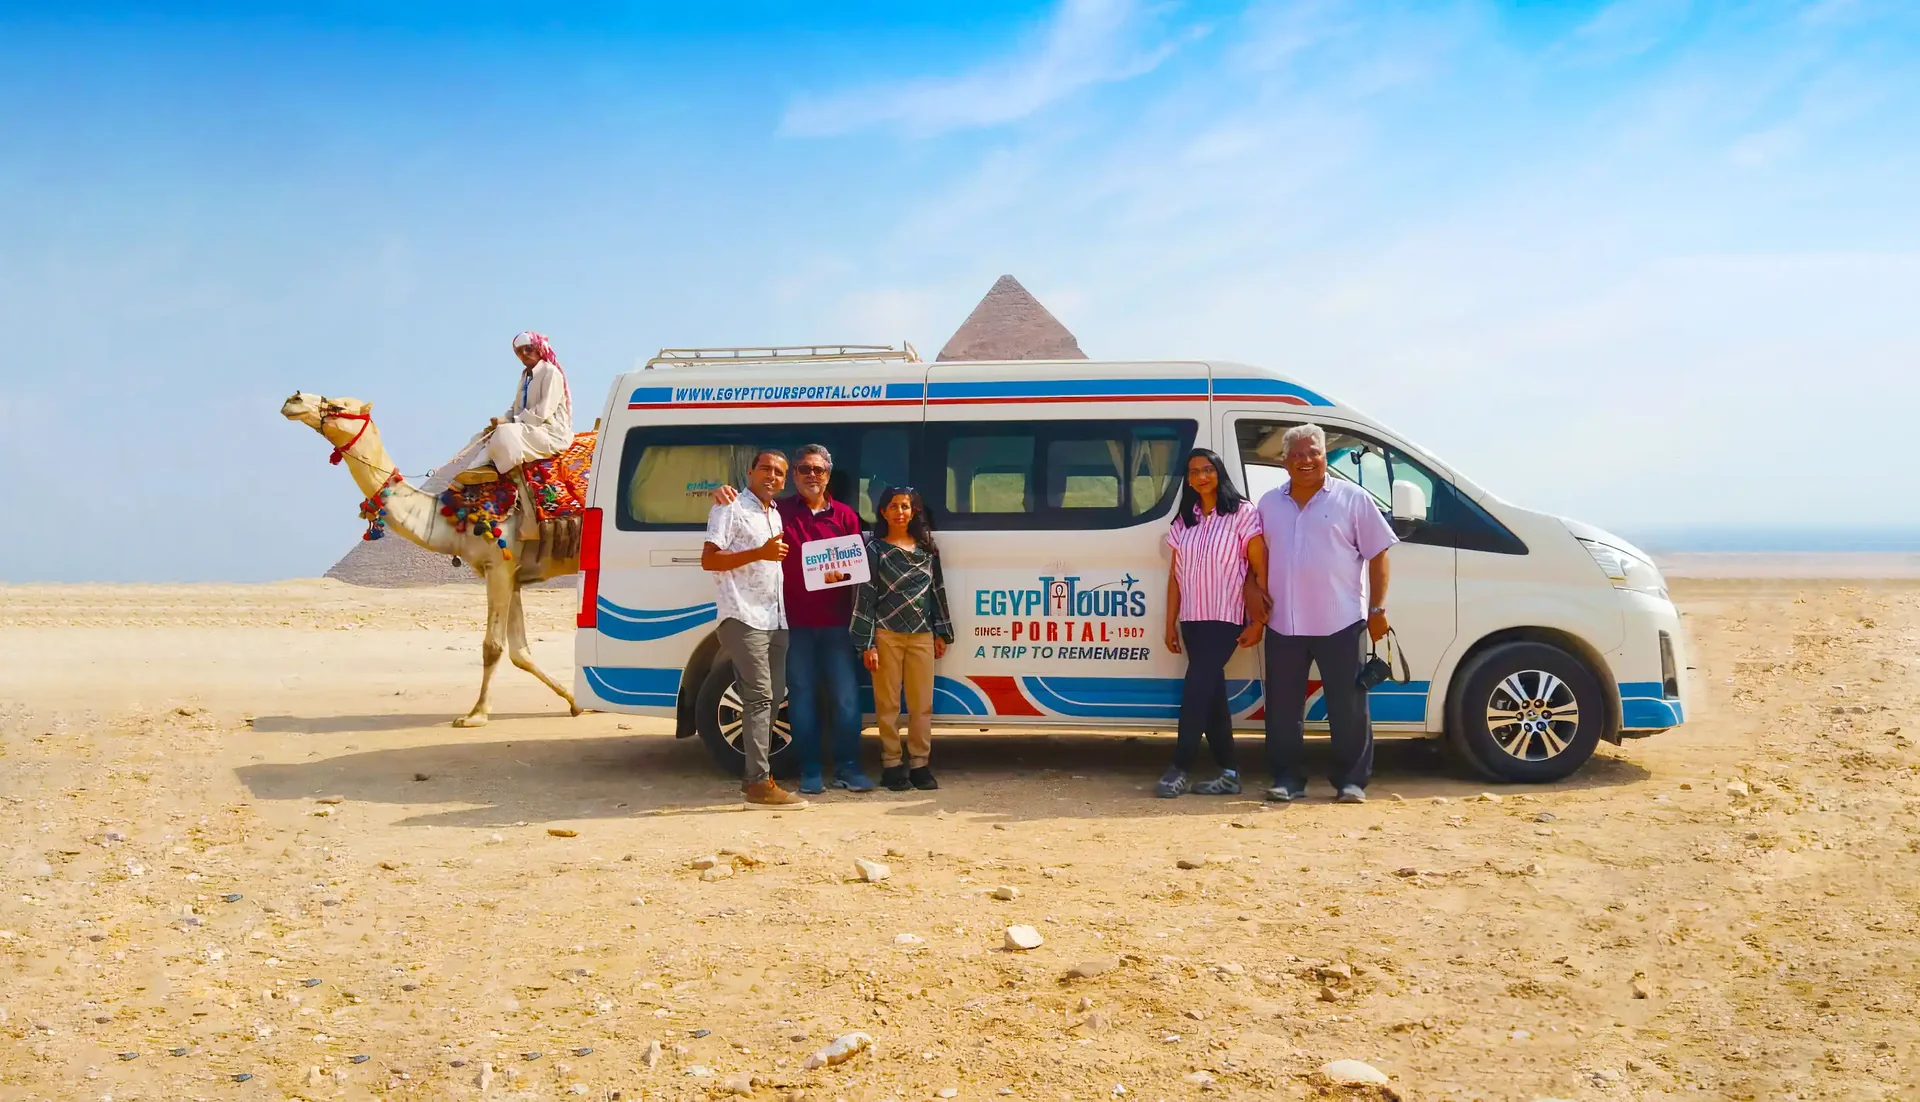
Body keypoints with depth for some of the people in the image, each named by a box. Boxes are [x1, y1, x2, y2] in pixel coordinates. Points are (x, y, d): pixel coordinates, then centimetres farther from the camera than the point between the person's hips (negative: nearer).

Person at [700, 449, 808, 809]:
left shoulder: (775, 515, 21)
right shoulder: (732, 509, -4)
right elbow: (708, 559, -13)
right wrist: (759, 553, -21)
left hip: (774, 618, 9)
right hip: (744, 617, -9)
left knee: (772, 696, 9)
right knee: (759, 696, -15)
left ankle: (756, 775, 18)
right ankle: (759, 783, -17)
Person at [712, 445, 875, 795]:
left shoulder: (845, 515, 9)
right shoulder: (779, 511, 7)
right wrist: (725, 494, -14)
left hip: (836, 621, 1)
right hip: (795, 621, -1)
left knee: (845, 695, -1)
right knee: (802, 695, 2)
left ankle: (848, 768, 8)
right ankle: (810, 772, 9)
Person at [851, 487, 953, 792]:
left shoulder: (927, 549, 11)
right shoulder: (875, 549, 1)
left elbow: (937, 591, 15)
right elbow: (865, 597, -3)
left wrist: (942, 633, 11)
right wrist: (867, 643, -9)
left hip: (921, 635, 3)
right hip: (886, 634, -3)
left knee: (922, 704, 3)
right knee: (888, 704, 1)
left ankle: (920, 764, 10)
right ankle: (892, 765, 7)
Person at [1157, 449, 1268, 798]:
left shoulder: (1243, 514, -6)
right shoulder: (1184, 521, 11)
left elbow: (1261, 570, -7)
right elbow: (1175, 574, 12)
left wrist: (1258, 621, -12)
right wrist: (1171, 623, 8)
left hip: (1226, 618, -6)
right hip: (1193, 619, 6)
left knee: (1197, 688, -13)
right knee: (1211, 692, 7)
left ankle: (1180, 768, -10)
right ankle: (1228, 773, 12)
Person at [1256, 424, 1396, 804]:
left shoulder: (1352, 498, 1)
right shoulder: (1269, 503, 11)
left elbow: (1377, 554, 1)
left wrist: (1377, 608, -4)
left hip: (1341, 623, -3)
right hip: (1283, 625, 3)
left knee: (1348, 707, 1)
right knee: (1283, 708, 6)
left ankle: (1352, 780, 10)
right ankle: (1286, 779, 15)